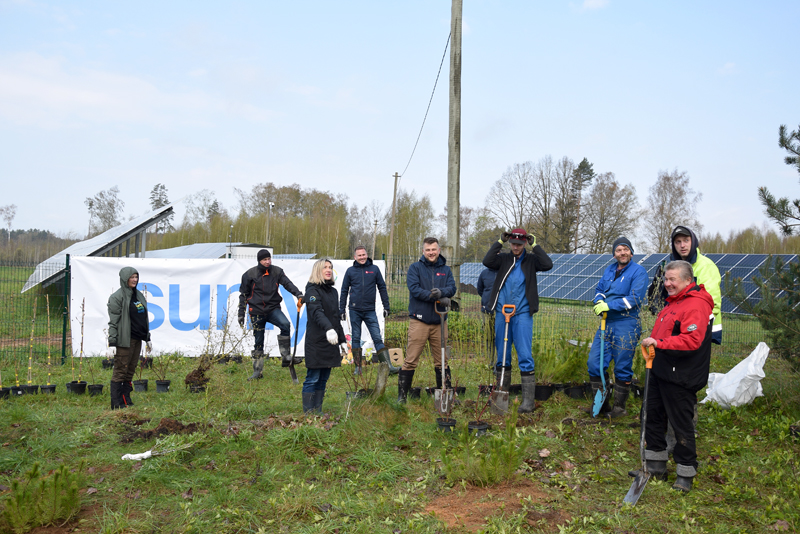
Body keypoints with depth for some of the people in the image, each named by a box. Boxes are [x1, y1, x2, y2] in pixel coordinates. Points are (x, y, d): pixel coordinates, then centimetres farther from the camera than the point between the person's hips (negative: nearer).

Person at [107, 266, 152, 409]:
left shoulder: (139, 295, 16)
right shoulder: (117, 297, -7)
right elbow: (113, 322, -11)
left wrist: (148, 338, 21)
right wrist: (112, 343, -17)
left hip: (137, 339, 7)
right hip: (124, 340, -7)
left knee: (130, 370, 11)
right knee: (120, 370, -3)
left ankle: (126, 400, 18)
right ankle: (117, 404, 2)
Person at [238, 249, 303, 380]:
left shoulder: (277, 271, 1)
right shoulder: (250, 274, -2)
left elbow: (287, 283, -12)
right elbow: (243, 295, 4)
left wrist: (298, 294, -30)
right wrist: (241, 314, 3)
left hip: (273, 309, 1)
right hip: (256, 312, 0)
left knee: (285, 325, -28)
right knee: (258, 342, 5)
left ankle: (286, 357, -22)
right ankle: (257, 371, 19)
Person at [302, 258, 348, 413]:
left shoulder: (333, 291, 17)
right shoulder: (313, 290, -8)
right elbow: (317, 312, -26)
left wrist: (343, 340, 21)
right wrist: (328, 328, -43)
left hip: (331, 342, 8)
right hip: (316, 342, -7)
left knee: (323, 379, 11)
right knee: (313, 379, -4)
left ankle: (318, 411, 17)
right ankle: (308, 413, 2)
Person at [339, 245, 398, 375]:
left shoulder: (374, 269, 5)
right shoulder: (350, 271, 5)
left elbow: (382, 288, 9)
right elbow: (344, 291, 10)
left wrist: (386, 307, 4)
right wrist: (341, 310, 6)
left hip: (370, 311, -1)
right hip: (355, 310, 1)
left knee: (378, 339, -5)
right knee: (355, 339, 6)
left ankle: (388, 366, -8)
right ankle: (358, 367, 14)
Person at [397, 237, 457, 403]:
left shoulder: (445, 270, 13)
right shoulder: (415, 268, 2)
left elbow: (452, 288, 1)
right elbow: (414, 289, -11)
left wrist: (441, 292, -22)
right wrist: (436, 297, -17)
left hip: (439, 322, 4)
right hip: (419, 321, -3)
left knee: (442, 360, 11)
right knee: (411, 360, -4)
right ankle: (401, 395, 3)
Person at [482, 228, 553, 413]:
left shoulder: (531, 260, 6)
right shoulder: (503, 259, 8)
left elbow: (548, 265, -11)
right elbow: (487, 262, -9)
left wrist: (534, 245, -8)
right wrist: (499, 242, -8)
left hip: (522, 314, -2)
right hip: (502, 312, 3)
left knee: (525, 356, -8)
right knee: (501, 355, 10)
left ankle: (528, 399, -4)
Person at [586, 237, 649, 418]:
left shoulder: (638, 271, -6)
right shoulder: (609, 270, 15)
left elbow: (635, 299, -15)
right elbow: (599, 290, 17)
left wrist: (609, 305, -18)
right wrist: (599, 301, -6)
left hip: (626, 324, -6)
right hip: (606, 323, 6)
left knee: (622, 368, 2)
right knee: (595, 362, 4)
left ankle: (620, 407, 16)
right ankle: (600, 403, 17)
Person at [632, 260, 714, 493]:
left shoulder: (696, 305, -18)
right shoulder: (674, 301, 15)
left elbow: (692, 341, -29)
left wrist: (659, 343, -31)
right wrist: (652, 345, 20)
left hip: (680, 378, -10)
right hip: (661, 371, 10)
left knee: (681, 424, 0)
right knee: (653, 416, 15)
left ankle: (685, 475, 15)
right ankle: (656, 467, 28)